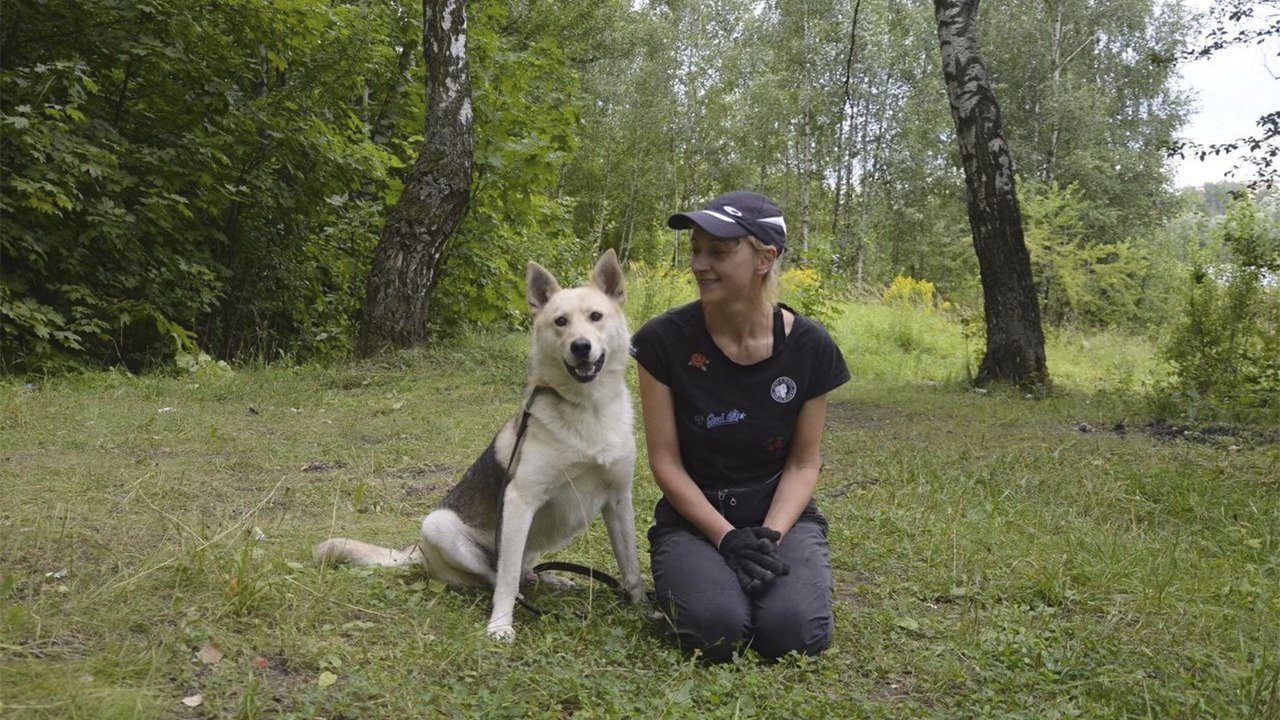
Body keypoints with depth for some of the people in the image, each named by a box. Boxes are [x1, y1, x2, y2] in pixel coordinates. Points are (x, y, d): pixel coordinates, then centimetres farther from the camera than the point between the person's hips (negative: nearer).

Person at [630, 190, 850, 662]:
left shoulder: (809, 347, -9)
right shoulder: (665, 340, -13)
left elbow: (803, 463, -1)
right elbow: (665, 461, -9)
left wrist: (770, 534, -17)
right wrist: (727, 538, -18)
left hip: (781, 513, 1)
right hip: (695, 517, -1)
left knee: (794, 633, -25)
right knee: (717, 631, -27)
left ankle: (761, 576, 10)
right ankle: (684, 579, 9)